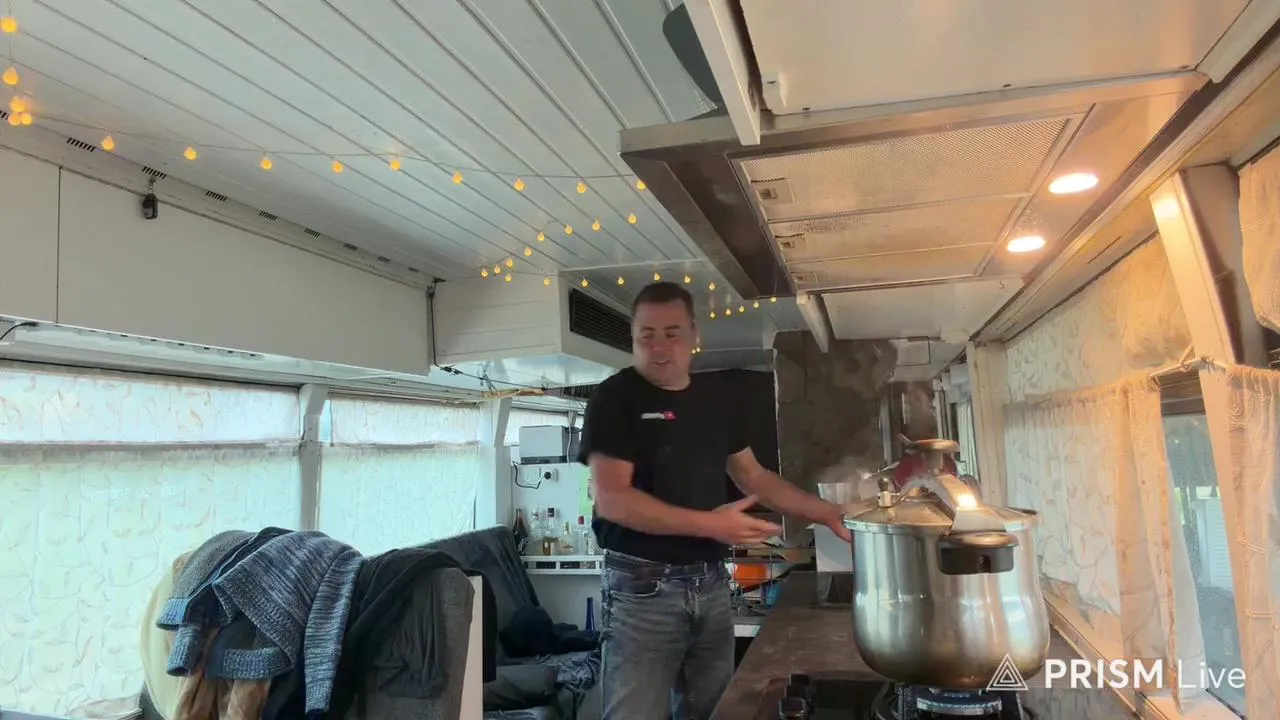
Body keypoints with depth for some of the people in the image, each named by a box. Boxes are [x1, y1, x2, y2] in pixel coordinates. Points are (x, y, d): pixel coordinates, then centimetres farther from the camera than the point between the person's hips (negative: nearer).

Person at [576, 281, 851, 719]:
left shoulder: (716, 397, 9)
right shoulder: (616, 398, -9)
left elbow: (753, 477, 17)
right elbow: (611, 499, -19)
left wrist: (828, 513, 9)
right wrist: (709, 524, -23)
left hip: (711, 584, 6)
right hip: (642, 588, -5)